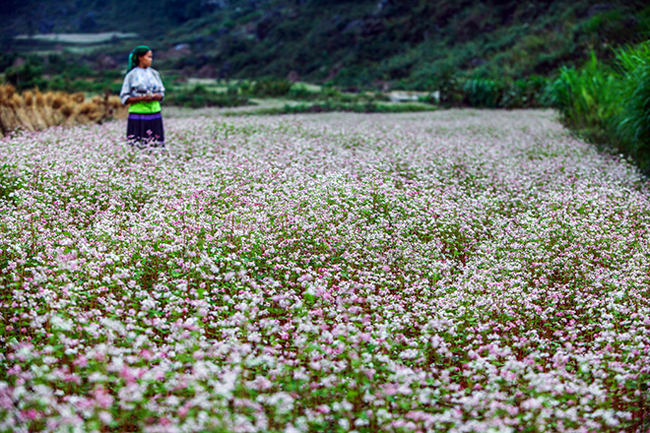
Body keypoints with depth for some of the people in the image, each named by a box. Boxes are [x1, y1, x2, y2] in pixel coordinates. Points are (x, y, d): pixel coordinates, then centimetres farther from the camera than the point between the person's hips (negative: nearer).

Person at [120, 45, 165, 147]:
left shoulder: (154, 73, 12)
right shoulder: (132, 75, 1)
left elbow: (162, 94, 14)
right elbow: (124, 98, -1)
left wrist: (155, 97, -9)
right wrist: (141, 98, -16)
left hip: (155, 115, 4)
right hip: (138, 116, -3)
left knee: (157, 145, -4)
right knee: (137, 147, -8)